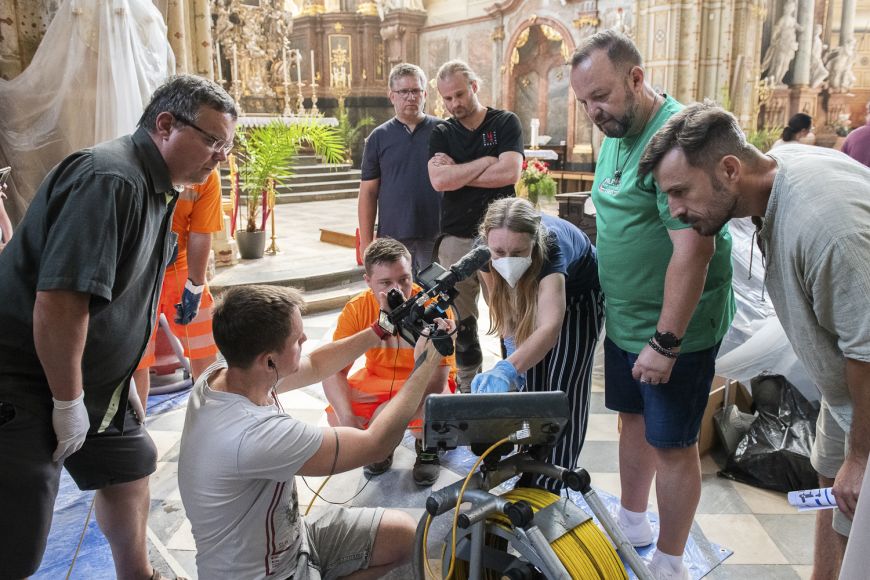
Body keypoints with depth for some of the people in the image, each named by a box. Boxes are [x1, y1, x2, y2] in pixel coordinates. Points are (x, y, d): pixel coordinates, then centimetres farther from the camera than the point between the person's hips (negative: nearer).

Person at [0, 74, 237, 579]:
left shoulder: (158, 186, 7)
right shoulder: (110, 180, -25)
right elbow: (58, 301, -30)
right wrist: (68, 402, -20)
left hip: (89, 376, 10)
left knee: (130, 462, 22)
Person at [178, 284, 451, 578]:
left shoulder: (223, 373, -10)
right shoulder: (252, 434, -36)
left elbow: (314, 366, 8)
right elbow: (375, 443, -26)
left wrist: (383, 328, 4)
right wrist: (425, 367, -16)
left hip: (289, 536, 8)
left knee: (403, 531, 8)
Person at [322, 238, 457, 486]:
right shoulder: (356, 309, -18)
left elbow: (437, 379, -29)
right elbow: (333, 370, -18)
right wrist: (347, 418, -36)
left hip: (427, 382, -3)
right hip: (377, 379, 3)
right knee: (335, 416, -21)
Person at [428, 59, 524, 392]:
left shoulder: (506, 123, 4)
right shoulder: (441, 134, 10)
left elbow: (510, 172, -13)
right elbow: (439, 180, -9)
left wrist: (456, 172, -7)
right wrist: (486, 161, -6)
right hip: (456, 239, 2)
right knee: (462, 322, 8)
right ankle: (468, 389, 20)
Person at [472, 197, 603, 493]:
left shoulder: (550, 246, -45)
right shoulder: (485, 249, -30)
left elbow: (551, 327, -58)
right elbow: (501, 303, -13)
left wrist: (507, 369, -70)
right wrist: (512, 345, -24)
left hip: (579, 295, -4)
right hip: (530, 294, 4)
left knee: (563, 388, -7)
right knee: (531, 381, 3)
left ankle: (550, 486, 2)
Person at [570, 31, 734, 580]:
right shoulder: (616, 135, 7)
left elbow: (693, 249, -27)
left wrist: (666, 342, -24)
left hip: (674, 328, -8)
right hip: (624, 320, 8)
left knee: (672, 445, 5)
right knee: (633, 419, 20)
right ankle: (632, 524, 40)